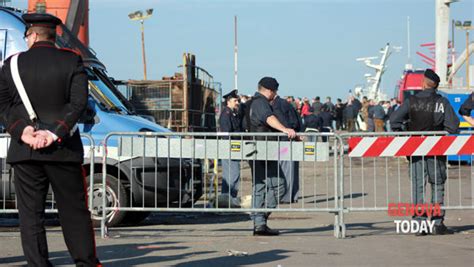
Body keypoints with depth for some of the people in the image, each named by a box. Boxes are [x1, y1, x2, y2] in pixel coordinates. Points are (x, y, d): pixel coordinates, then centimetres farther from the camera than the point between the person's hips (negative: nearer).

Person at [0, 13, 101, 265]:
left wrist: (22, 131, -12)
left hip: (24, 150, 0)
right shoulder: (71, 61, 1)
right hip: (63, 150, 0)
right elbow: (78, 102, -8)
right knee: (74, 211, 7)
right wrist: (55, 133, -12)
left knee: (30, 214, 5)